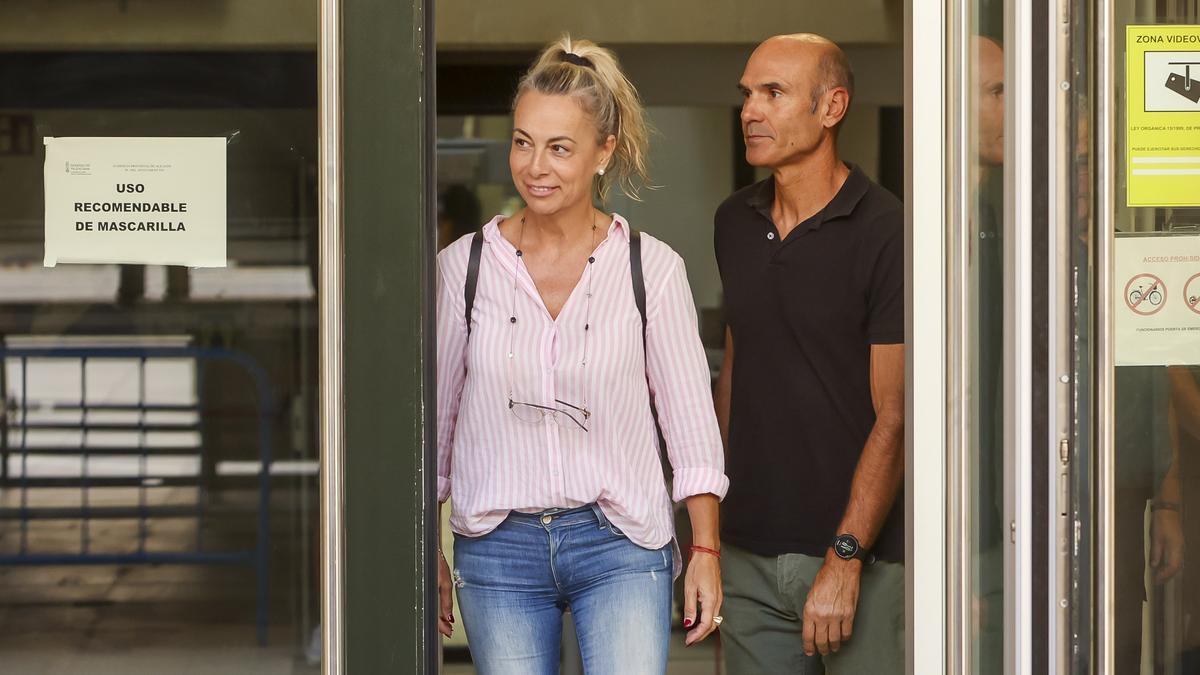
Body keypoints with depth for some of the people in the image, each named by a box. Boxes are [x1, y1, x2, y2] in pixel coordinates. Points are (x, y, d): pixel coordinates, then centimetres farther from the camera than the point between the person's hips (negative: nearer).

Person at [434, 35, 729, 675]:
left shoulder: (652, 268, -1)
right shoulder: (464, 266, 3)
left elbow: (691, 419, 3)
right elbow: (435, 413, 11)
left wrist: (705, 551, 0)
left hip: (621, 548, -1)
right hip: (498, 549, 1)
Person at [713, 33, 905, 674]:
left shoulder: (884, 233, -10)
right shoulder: (735, 223, 10)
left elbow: (893, 418, -12)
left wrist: (844, 559, -17)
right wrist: (707, 515, 15)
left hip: (857, 552, -6)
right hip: (749, 551, 6)